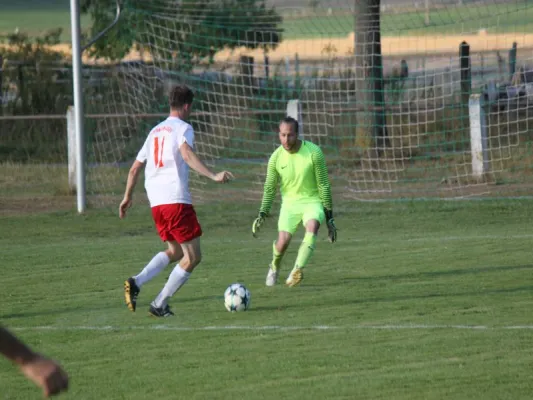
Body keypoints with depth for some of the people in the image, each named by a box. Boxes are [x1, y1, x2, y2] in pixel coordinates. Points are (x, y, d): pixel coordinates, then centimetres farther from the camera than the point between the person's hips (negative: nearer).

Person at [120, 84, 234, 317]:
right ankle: (160, 305, -4)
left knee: (175, 252, 21)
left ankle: (136, 282, -1)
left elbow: (135, 168, 23)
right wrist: (213, 176, -32)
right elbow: (187, 154, -23)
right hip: (176, 201, -8)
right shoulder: (183, 128, -2)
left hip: (155, 202, 8)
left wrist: (127, 197, 35)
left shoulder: (155, 131, 19)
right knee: (193, 257, 1)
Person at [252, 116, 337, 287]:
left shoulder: (313, 152, -13)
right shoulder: (276, 157, -5)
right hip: (290, 203, 2)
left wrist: (329, 217, -5)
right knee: (283, 241, -16)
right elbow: (269, 189, 6)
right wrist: (262, 214, -4)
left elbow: (323, 186, -6)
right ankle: (274, 267, 18)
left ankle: (297, 270, -40)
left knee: (312, 226, -34)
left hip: (313, 201, -2)